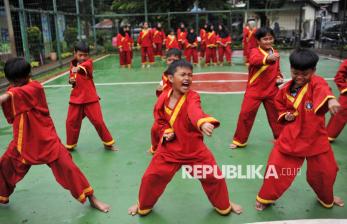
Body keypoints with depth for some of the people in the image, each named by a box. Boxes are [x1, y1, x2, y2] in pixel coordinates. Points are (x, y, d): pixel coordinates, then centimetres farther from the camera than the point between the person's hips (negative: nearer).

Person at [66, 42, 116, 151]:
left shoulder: (89, 62, -8)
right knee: (71, 121, 8)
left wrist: (79, 68, -56)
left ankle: (108, 143, 15)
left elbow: (85, 66, -34)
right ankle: (70, 145, 30)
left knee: (98, 121, -6)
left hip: (90, 98, -4)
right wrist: (71, 80, -6)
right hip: (76, 98, 5)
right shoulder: (72, 64, 7)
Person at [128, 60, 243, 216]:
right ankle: (143, 206, 37)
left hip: (195, 148, -2)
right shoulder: (163, 99, -8)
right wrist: (166, 132, -9)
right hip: (169, 148, 2)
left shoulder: (192, 97, -19)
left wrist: (204, 123, -66)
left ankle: (224, 206, 36)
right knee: (151, 177, 4)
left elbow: (195, 112, -43)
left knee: (214, 177, 3)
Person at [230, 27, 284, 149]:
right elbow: (253, 60, -35)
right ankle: (239, 140, 12)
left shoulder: (275, 53, 7)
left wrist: (279, 77, -1)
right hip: (254, 90, -4)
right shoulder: (255, 51, -9)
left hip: (271, 90, 4)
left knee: (276, 114, 14)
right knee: (245, 114, -6)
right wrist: (267, 58, -54)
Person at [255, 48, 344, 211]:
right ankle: (265, 198, 22)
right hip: (291, 137, 2)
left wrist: (330, 99, -61)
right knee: (276, 166, -3)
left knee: (325, 171, 12)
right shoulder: (286, 89, -1)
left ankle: (327, 199, 46)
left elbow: (322, 89, -38)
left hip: (316, 138, -1)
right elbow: (280, 105, 18)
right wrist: (285, 115, -4)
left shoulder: (316, 82, -12)